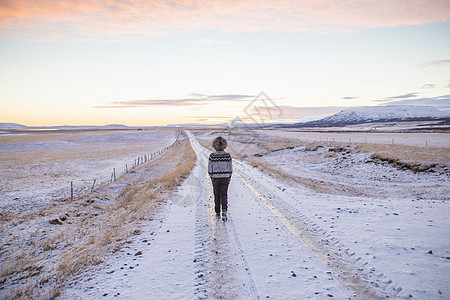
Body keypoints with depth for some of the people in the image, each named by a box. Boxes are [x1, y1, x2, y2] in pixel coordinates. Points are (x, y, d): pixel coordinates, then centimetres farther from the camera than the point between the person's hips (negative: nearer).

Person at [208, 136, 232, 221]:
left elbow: (210, 168, -5)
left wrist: (211, 177, 9)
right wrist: (229, 176, 14)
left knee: (217, 195, 14)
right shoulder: (228, 155, -7)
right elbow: (230, 168, -1)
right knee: (224, 195, 8)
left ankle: (217, 213, 22)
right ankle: (224, 210, -13)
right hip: (225, 178, 0)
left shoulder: (212, 156, -9)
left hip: (215, 178, 0)